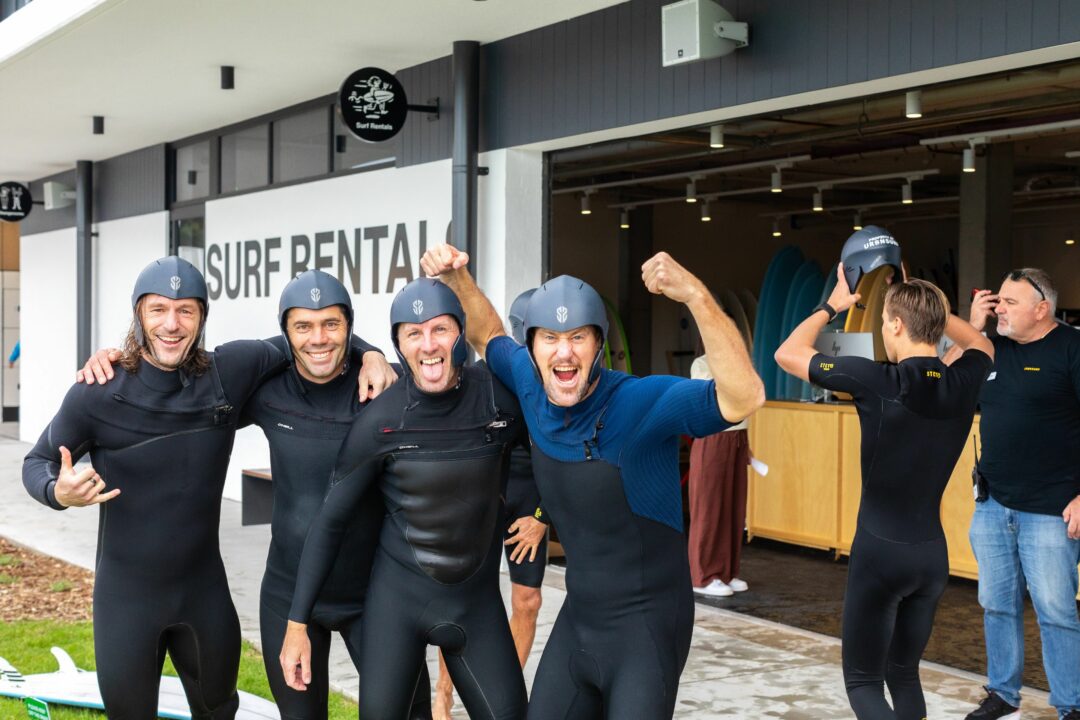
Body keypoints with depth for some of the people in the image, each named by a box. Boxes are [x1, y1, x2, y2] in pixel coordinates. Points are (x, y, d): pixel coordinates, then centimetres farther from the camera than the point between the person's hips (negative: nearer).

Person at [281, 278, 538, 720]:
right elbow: (330, 521, -5)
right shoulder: (380, 421, -12)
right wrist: (297, 623, -5)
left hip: (478, 599, 2)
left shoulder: (501, 399, -9)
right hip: (398, 595, -1)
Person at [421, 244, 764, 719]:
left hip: (645, 625, -7)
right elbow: (487, 336, 17)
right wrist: (456, 277, 1)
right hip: (578, 617, 7)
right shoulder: (533, 391, -5)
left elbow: (744, 397, -41)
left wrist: (696, 296, -50)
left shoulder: (644, 402, -24)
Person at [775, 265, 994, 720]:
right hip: (933, 553, 5)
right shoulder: (963, 382, -3)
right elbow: (981, 346, 24)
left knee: (863, 682, 4)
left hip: (881, 551, -5)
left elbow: (788, 354, -5)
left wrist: (831, 306, 9)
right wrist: (926, 303, 19)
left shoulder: (876, 381, -17)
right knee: (904, 674, 20)